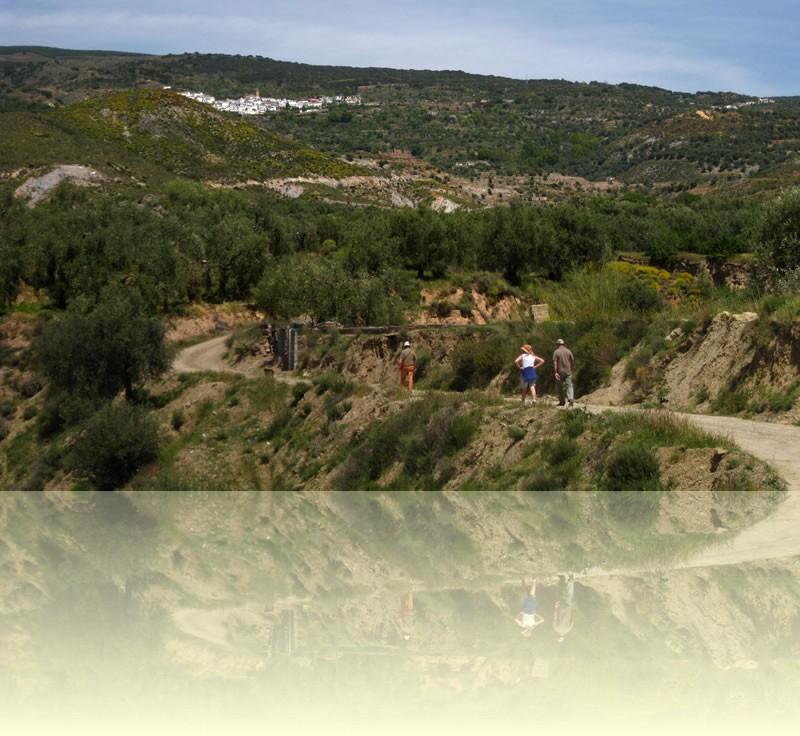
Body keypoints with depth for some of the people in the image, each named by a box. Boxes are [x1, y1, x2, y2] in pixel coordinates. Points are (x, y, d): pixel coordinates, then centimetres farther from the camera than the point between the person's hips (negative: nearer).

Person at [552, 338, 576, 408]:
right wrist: (573, 369, 18)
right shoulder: (568, 351, 4)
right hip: (568, 371, 1)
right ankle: (570, 398, -24)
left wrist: (555, 372, -13)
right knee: (569, 385, -2)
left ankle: (562, 402, 15)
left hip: (560, 371, -1)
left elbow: (555, 362, -11)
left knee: (560, 387, 11)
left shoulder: (556, 352, -4)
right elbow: (573, 361, 5)